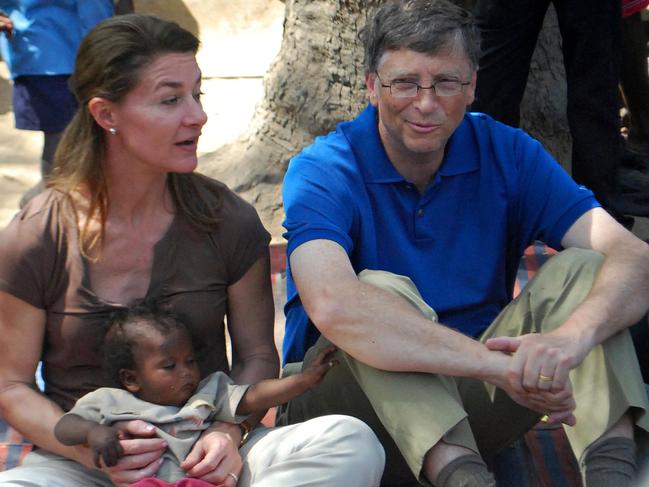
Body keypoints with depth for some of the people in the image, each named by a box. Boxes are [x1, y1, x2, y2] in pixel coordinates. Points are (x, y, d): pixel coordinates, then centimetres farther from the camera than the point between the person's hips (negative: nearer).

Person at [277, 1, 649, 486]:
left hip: (465, 412, 4)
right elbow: (332, 306, -37)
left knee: (580, 270, -15)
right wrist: (501, 363, -44)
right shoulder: (323, 170, -15)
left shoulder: (506, 153, -3)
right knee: (382, 290, -31)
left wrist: (571, 337, -38)